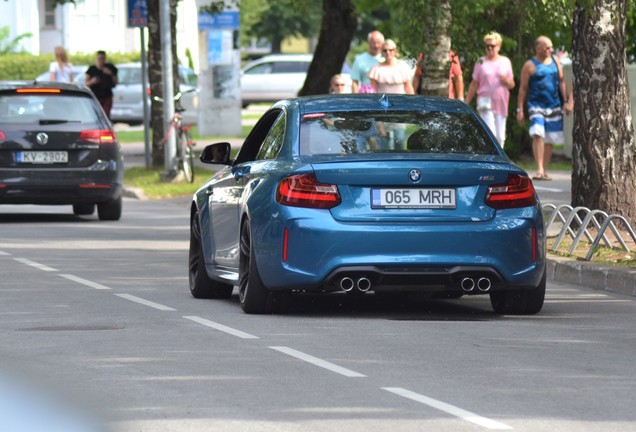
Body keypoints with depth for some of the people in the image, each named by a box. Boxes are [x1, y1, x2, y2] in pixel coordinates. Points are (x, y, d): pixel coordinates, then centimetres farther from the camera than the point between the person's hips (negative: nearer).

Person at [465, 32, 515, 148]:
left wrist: (506, 81, -11)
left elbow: (512, 85, 13)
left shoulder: (506, 62, 10)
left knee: (500, 137, 4)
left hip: (501, 103, 3)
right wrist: (466, 104, 3)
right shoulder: (481, 63, 3)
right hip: (486, 102, -3)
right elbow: (474, 85, 6)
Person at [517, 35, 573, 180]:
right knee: (538, 135, -21)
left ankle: (544, 171, 17)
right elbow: (523, 88, -1)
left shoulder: (555, 61, 10)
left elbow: (562, 81, 15)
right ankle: (539, 170, -24)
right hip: (536, 105, -5)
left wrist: (566, 101, 8)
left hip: (554, 106, 5)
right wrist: (520, 110, -5)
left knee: (549, 140, 7)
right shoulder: (530, 66, -3)